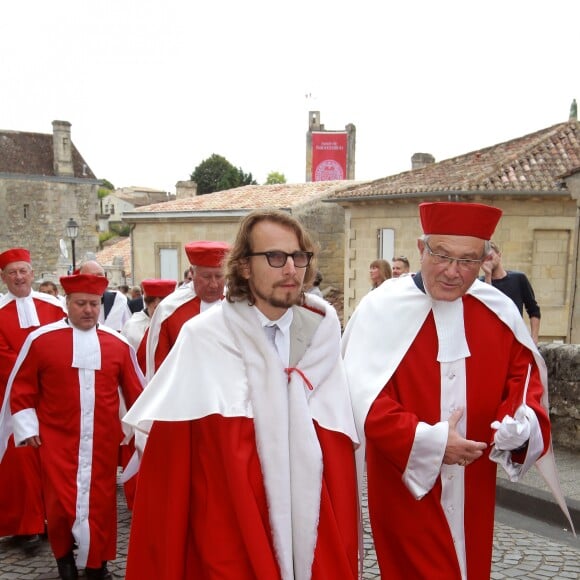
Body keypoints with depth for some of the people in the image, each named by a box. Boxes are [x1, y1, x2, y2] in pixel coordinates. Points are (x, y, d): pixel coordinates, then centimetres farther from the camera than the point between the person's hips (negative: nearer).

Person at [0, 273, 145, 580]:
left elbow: (135, 391, 8)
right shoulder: (41, 339, -4)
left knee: (101, 503, 7)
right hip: (57, 440, -1)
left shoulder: (118, 343, 2)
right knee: (60, 502, 2)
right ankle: (64, 555, 29)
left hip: (102, 442, 2)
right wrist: (27, 427, -1)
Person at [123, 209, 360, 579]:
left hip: (312, 527, 3)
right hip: (226, 534, -2)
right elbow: (168, 457, -8)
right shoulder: (203, 338, -11)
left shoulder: (323, 331, -1)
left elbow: (339, 451, 2)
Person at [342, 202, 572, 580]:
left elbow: (523, 372, 9)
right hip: (406, 484, -4)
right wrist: (429, 441, -21)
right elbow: (363, 398, -17)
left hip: (472, 488, 5)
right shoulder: (382, 309, -15)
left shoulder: (500, 310, -2)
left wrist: (522, 420, -11)